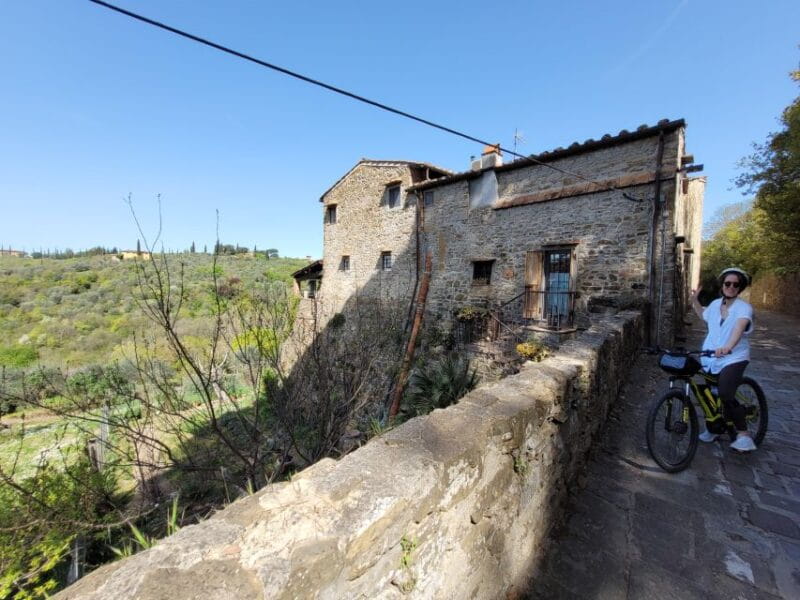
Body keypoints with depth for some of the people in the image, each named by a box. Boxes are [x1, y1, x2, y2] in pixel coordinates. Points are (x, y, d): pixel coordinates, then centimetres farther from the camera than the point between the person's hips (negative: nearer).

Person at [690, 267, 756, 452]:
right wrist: (694, 301, 16)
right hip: (711, 358, 5)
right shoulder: (715, 304, 6)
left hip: (734, 358, -5)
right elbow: (703, 315, 30)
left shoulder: (744, 307, -12)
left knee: (726, 395, -23)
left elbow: (740, 326, -34)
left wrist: (729, 346, -51)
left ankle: (743, 434, -4)